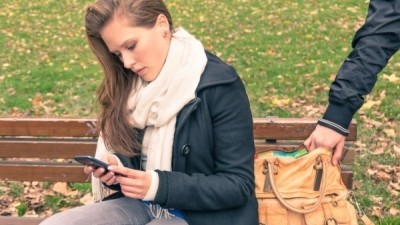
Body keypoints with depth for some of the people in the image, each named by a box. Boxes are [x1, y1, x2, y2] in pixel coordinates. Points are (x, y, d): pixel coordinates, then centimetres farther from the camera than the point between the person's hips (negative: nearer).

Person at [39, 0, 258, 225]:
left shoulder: (220, 86, -16)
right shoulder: (130, 84, 3)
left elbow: (239, 184, -16)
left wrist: (159, 185, -25)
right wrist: (115, 166, -10)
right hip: (140, 204, 6)